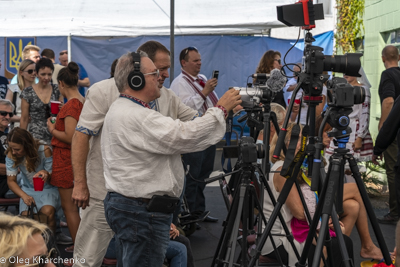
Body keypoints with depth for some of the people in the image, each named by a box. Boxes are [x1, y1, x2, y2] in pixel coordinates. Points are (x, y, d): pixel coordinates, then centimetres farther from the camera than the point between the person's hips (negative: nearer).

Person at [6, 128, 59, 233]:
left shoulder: (44, 151, -22)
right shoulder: (11, 155, -14)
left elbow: (53, 175, -13)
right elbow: (11, 181, -11)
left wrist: (46, 174, -40)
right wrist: (24, 196, -30)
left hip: (47, 189, -2)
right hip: (28, 190, 2)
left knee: (48, 212, -31)